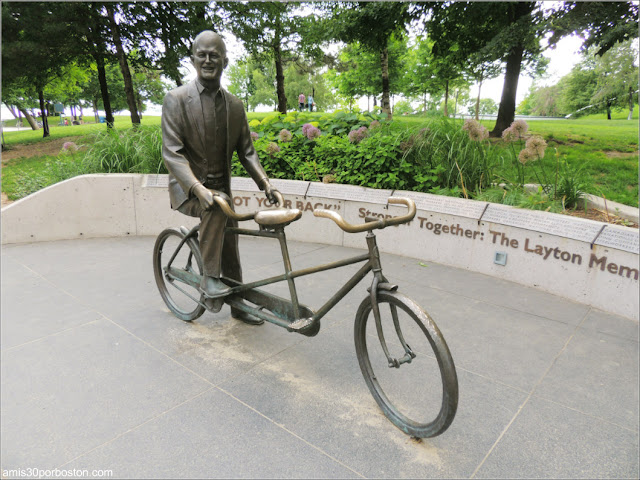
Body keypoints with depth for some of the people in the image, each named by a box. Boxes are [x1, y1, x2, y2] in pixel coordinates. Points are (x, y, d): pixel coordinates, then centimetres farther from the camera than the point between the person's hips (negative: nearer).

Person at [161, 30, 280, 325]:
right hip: (188, 190, -5)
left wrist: (265, 183, -9)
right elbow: (172, 153, -18)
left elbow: (246, 151, 8)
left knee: (231, 251, 9)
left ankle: (238, 307, 29)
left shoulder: (234, 105, 5)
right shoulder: (176, 99, -10)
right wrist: (199, 189, -33)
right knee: (219, 203, -36)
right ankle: (209, 278, -22)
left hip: (220, 187, 5)